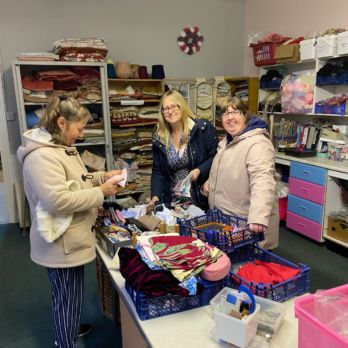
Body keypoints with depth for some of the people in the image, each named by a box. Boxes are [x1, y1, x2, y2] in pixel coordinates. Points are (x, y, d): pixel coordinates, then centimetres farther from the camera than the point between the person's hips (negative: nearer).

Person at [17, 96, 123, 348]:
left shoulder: (62, 148, 9)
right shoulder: (42, 156, -26)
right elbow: (57, 200, -33)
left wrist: (103, 176, 5)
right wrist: (100, 192, -25)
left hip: (71, 238, 10)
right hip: (61, 244, -10)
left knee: (69, 294, 26)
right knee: (68, 297, 8)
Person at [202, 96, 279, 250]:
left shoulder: (257, 143, -21)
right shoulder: (227, 140, 9)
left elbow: (262, 181, -33)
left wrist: (258, 217, -45)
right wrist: (210, 182, 8)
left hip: (247, 222, -8)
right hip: (224, 217, 9)